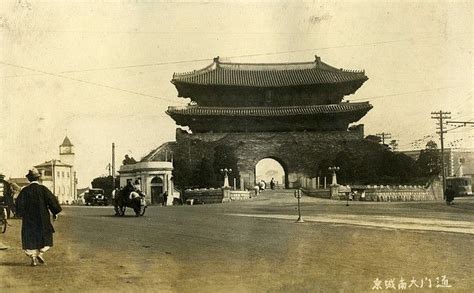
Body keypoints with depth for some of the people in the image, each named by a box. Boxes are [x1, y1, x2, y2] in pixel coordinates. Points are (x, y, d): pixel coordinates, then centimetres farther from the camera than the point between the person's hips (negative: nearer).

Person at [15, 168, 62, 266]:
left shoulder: (25, 190, -3)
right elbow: (52, 200, -10)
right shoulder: (43, 189, -7)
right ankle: (41, 252, -5)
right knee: (45, 236, 14)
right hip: (42, 218, -1)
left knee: (30, 237, 9)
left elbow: (19, 203, -3)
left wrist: (21, 214, 13)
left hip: (28, 219, 1)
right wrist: (55, 213, 0)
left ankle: (33, 257, 1)